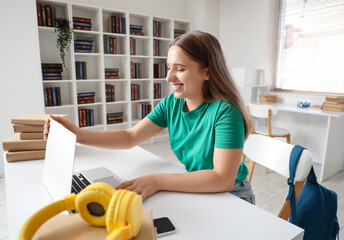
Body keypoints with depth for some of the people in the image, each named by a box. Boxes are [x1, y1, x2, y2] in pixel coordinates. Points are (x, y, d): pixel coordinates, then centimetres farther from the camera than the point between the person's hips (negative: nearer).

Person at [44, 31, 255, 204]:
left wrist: (158, 182, -36)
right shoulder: (171, 104, -6)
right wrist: (79, 134, -16)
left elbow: (222, 179, -31)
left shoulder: (224, 111, -26)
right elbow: (130, 137, -4)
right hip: (196, 190, 5)